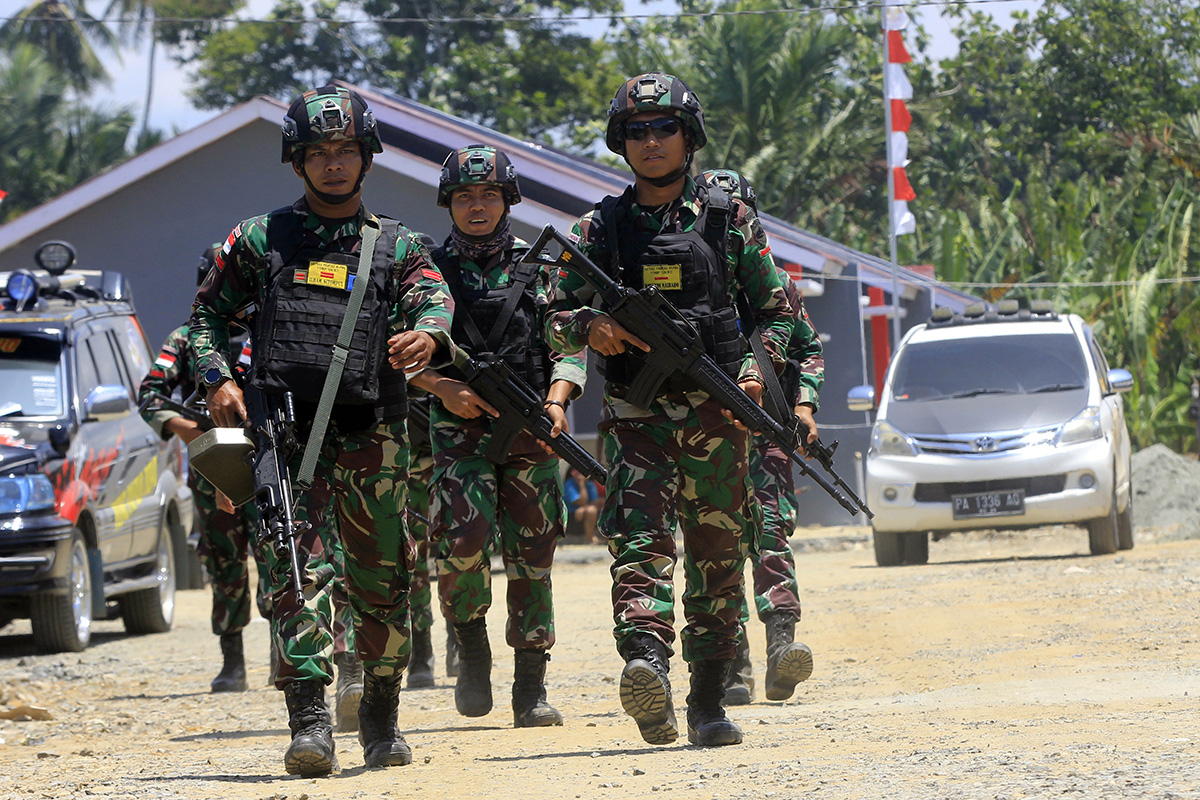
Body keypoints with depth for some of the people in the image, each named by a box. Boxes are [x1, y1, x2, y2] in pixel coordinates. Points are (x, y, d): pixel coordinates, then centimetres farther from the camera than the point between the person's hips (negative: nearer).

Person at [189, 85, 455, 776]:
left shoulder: (397, 246, 13)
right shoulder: (261, 240, 13)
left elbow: (435, 300, -4)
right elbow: (208, 315, 17)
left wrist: (428, 336, -28)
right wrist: (218, 380, -2)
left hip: (373, 439, 2)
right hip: (286, 433, -2)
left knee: (382, 584, 8)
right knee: (301, 571, -16)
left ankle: (382, 722, 25)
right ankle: (310, 723, -24)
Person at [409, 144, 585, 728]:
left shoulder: (537, 271, 11)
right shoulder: (429, 269, 8)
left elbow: (567, 349, 8)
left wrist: (556, 401, -10)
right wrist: (443, 386, -13)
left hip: (531, 435, 2)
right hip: (461, 432, -2)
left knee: (531, 558, 2)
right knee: (465, 537, -23)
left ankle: (531, 690, 8)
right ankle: (471, 644, 2)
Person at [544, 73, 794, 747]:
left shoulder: (729, 220, 8)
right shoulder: (601, 228, 9)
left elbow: (777, 309, 12)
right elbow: (555, 323, 10)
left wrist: (759, 364, -6)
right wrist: (588, 325, -12)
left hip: (717, 414, 1)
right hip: (636, 414, -1)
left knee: (718, 558, 5)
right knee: (639, 537, -21)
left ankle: (710, 703, 14)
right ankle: (647, 662, -40)